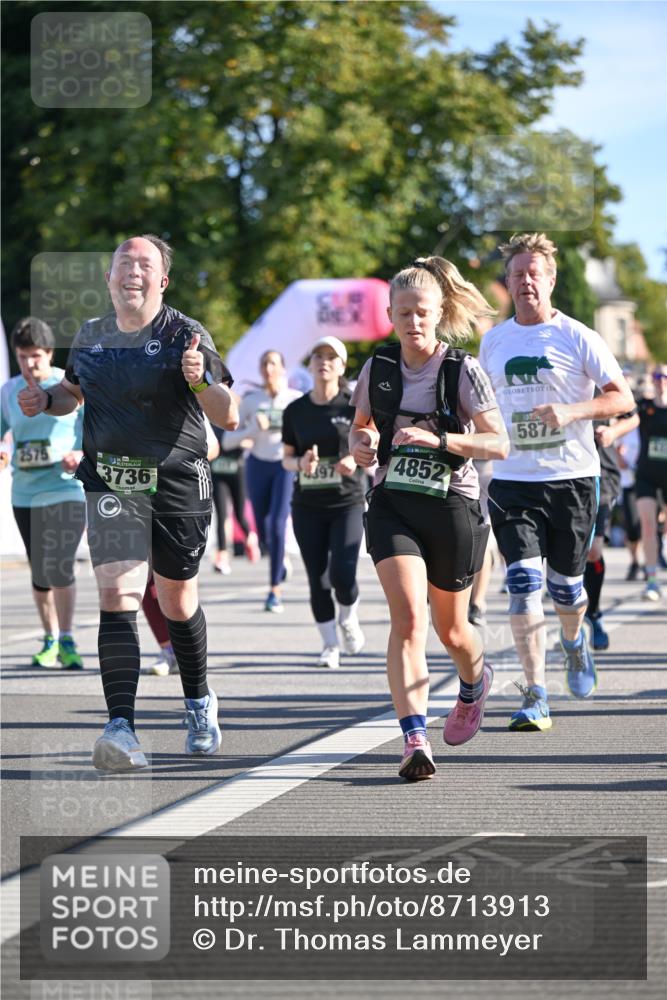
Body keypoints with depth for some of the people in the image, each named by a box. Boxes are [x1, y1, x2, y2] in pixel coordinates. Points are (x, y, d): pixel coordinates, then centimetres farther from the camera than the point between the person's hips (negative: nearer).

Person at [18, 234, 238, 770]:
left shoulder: (186, 335, -6)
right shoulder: (91, 336, 8)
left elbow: (228, 417, -12)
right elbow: (74, 391, 27)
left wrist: (201, 381, -32)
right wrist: (47, 400, 4)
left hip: (179, 484, -2)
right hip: (111, 482, 2)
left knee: (177, 601, 12)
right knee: (118, 594, -16)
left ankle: (200, 704, 39)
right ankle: (121, 728, -24)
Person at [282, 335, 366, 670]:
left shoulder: (353, 406, -2)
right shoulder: (296, 410, 5)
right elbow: (286, 457, 11)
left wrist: (355, 460, -17)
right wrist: (301, 463, -11)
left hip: (347, 502, -2)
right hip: (307, 506, 3)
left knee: (342, 575, -14)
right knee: (318, 580, 2)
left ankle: (348, 617, 17)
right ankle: (330, 645, 16)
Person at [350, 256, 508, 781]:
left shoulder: (463, 370, -7)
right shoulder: (378, 367, 3)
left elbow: (499, 443, -10)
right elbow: (362, 424, 20)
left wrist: (437, 439, -23)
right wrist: (361, 443, -3)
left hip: (451, 506, -1)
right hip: (392, 504, 2)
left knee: (451, 629, 12)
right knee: (407, 615, -19)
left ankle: (475, 684, 49)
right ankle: (415, 740, -25)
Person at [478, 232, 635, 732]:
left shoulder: (577, 337, -4)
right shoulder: (493, 342, 9)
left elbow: (623, 398, -8)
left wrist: (572, 411, -23)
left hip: (572, 478, -2)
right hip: (512, 480, 2)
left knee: (565, 583, 8)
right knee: (523, 582, -13)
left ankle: (575, 641, 44)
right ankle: (535, 696, -13)